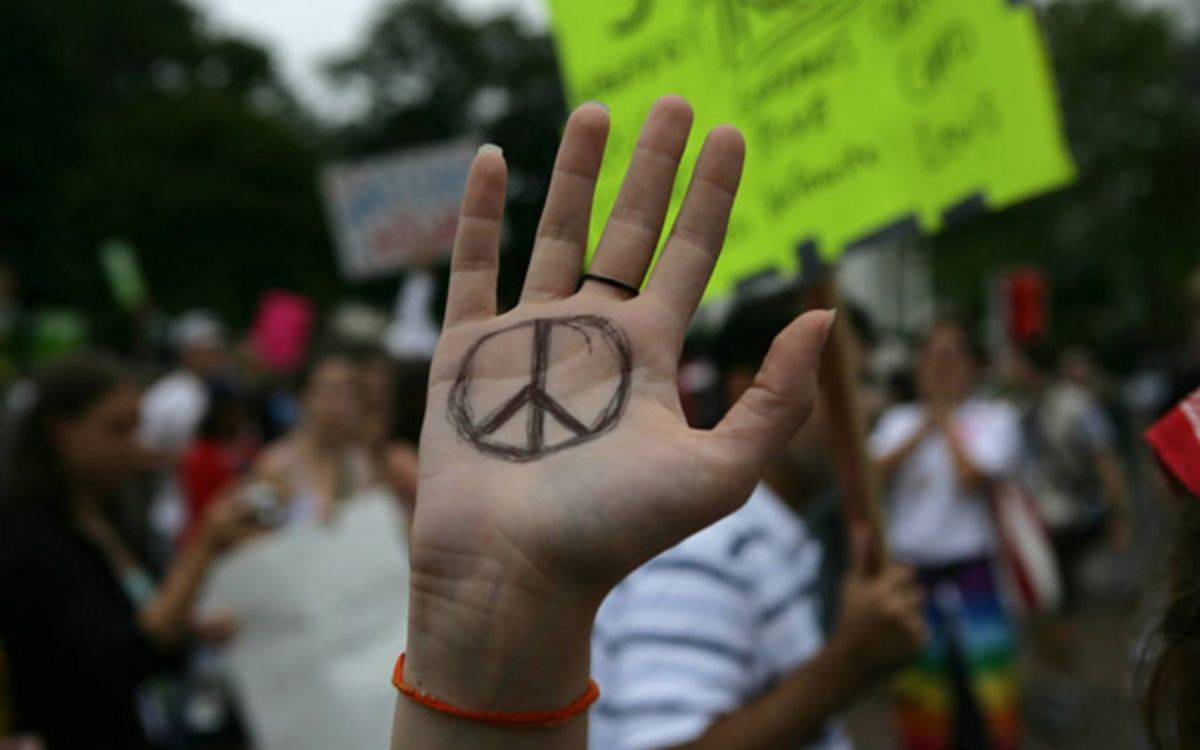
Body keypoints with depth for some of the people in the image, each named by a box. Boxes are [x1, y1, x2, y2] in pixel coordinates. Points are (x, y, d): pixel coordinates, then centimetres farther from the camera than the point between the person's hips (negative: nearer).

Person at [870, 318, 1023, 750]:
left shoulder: (994, 417, 2)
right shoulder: (898, 420, 14)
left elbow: (972, 477, -15)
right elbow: (874, 473, -3)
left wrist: (948, 421, -5)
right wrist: (923, 428, -4)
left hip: (969, 568, -4)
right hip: (909, 570, 4)